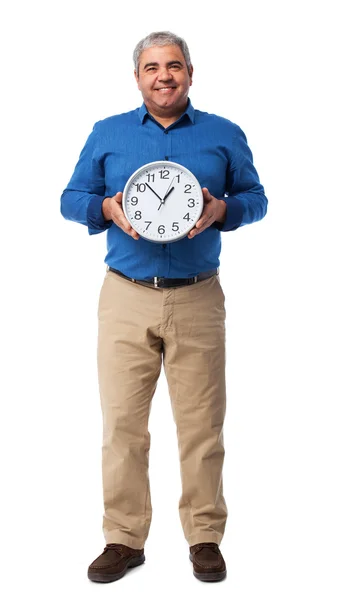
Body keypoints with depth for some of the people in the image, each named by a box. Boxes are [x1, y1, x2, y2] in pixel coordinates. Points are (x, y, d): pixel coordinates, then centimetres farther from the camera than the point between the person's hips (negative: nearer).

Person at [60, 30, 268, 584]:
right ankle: (124, 538, 13)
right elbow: (71, 199, 12)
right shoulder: (107, 133, 11)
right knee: (122, 422, 0)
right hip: (126, 299, 1)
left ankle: (205, 537, 17)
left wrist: (221, 209, -10)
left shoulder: (224, 135, 9)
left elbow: (256, 199, 12)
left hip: (198, 300, 0)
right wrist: (107, 208, -10)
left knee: (202, 424, 3)